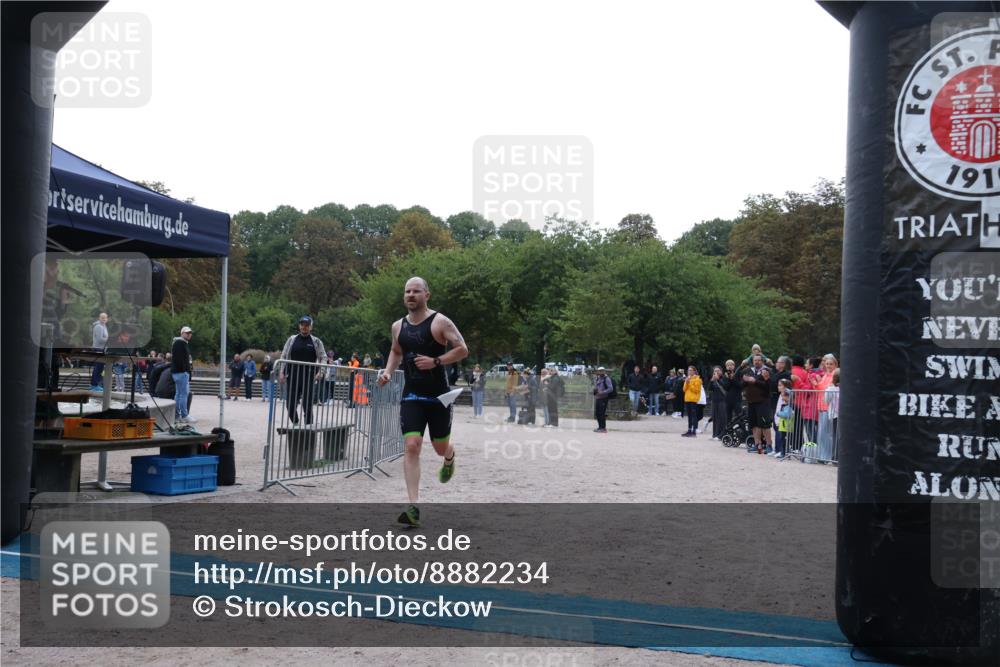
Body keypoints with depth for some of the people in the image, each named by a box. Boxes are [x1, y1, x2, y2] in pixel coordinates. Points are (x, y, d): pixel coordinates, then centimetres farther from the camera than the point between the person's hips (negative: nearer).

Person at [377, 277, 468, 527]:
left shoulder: (440, 322, -9)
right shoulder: (398, 326, 7)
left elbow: (462, 349, -10)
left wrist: (435, 361, -21)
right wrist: (388, 372, 6)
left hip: (438, 396, -3)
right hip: (411, 396, 3)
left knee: (440, 447, 10)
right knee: (411, 446, -12)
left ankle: (449, 459, 52)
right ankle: (413, 508, -14)